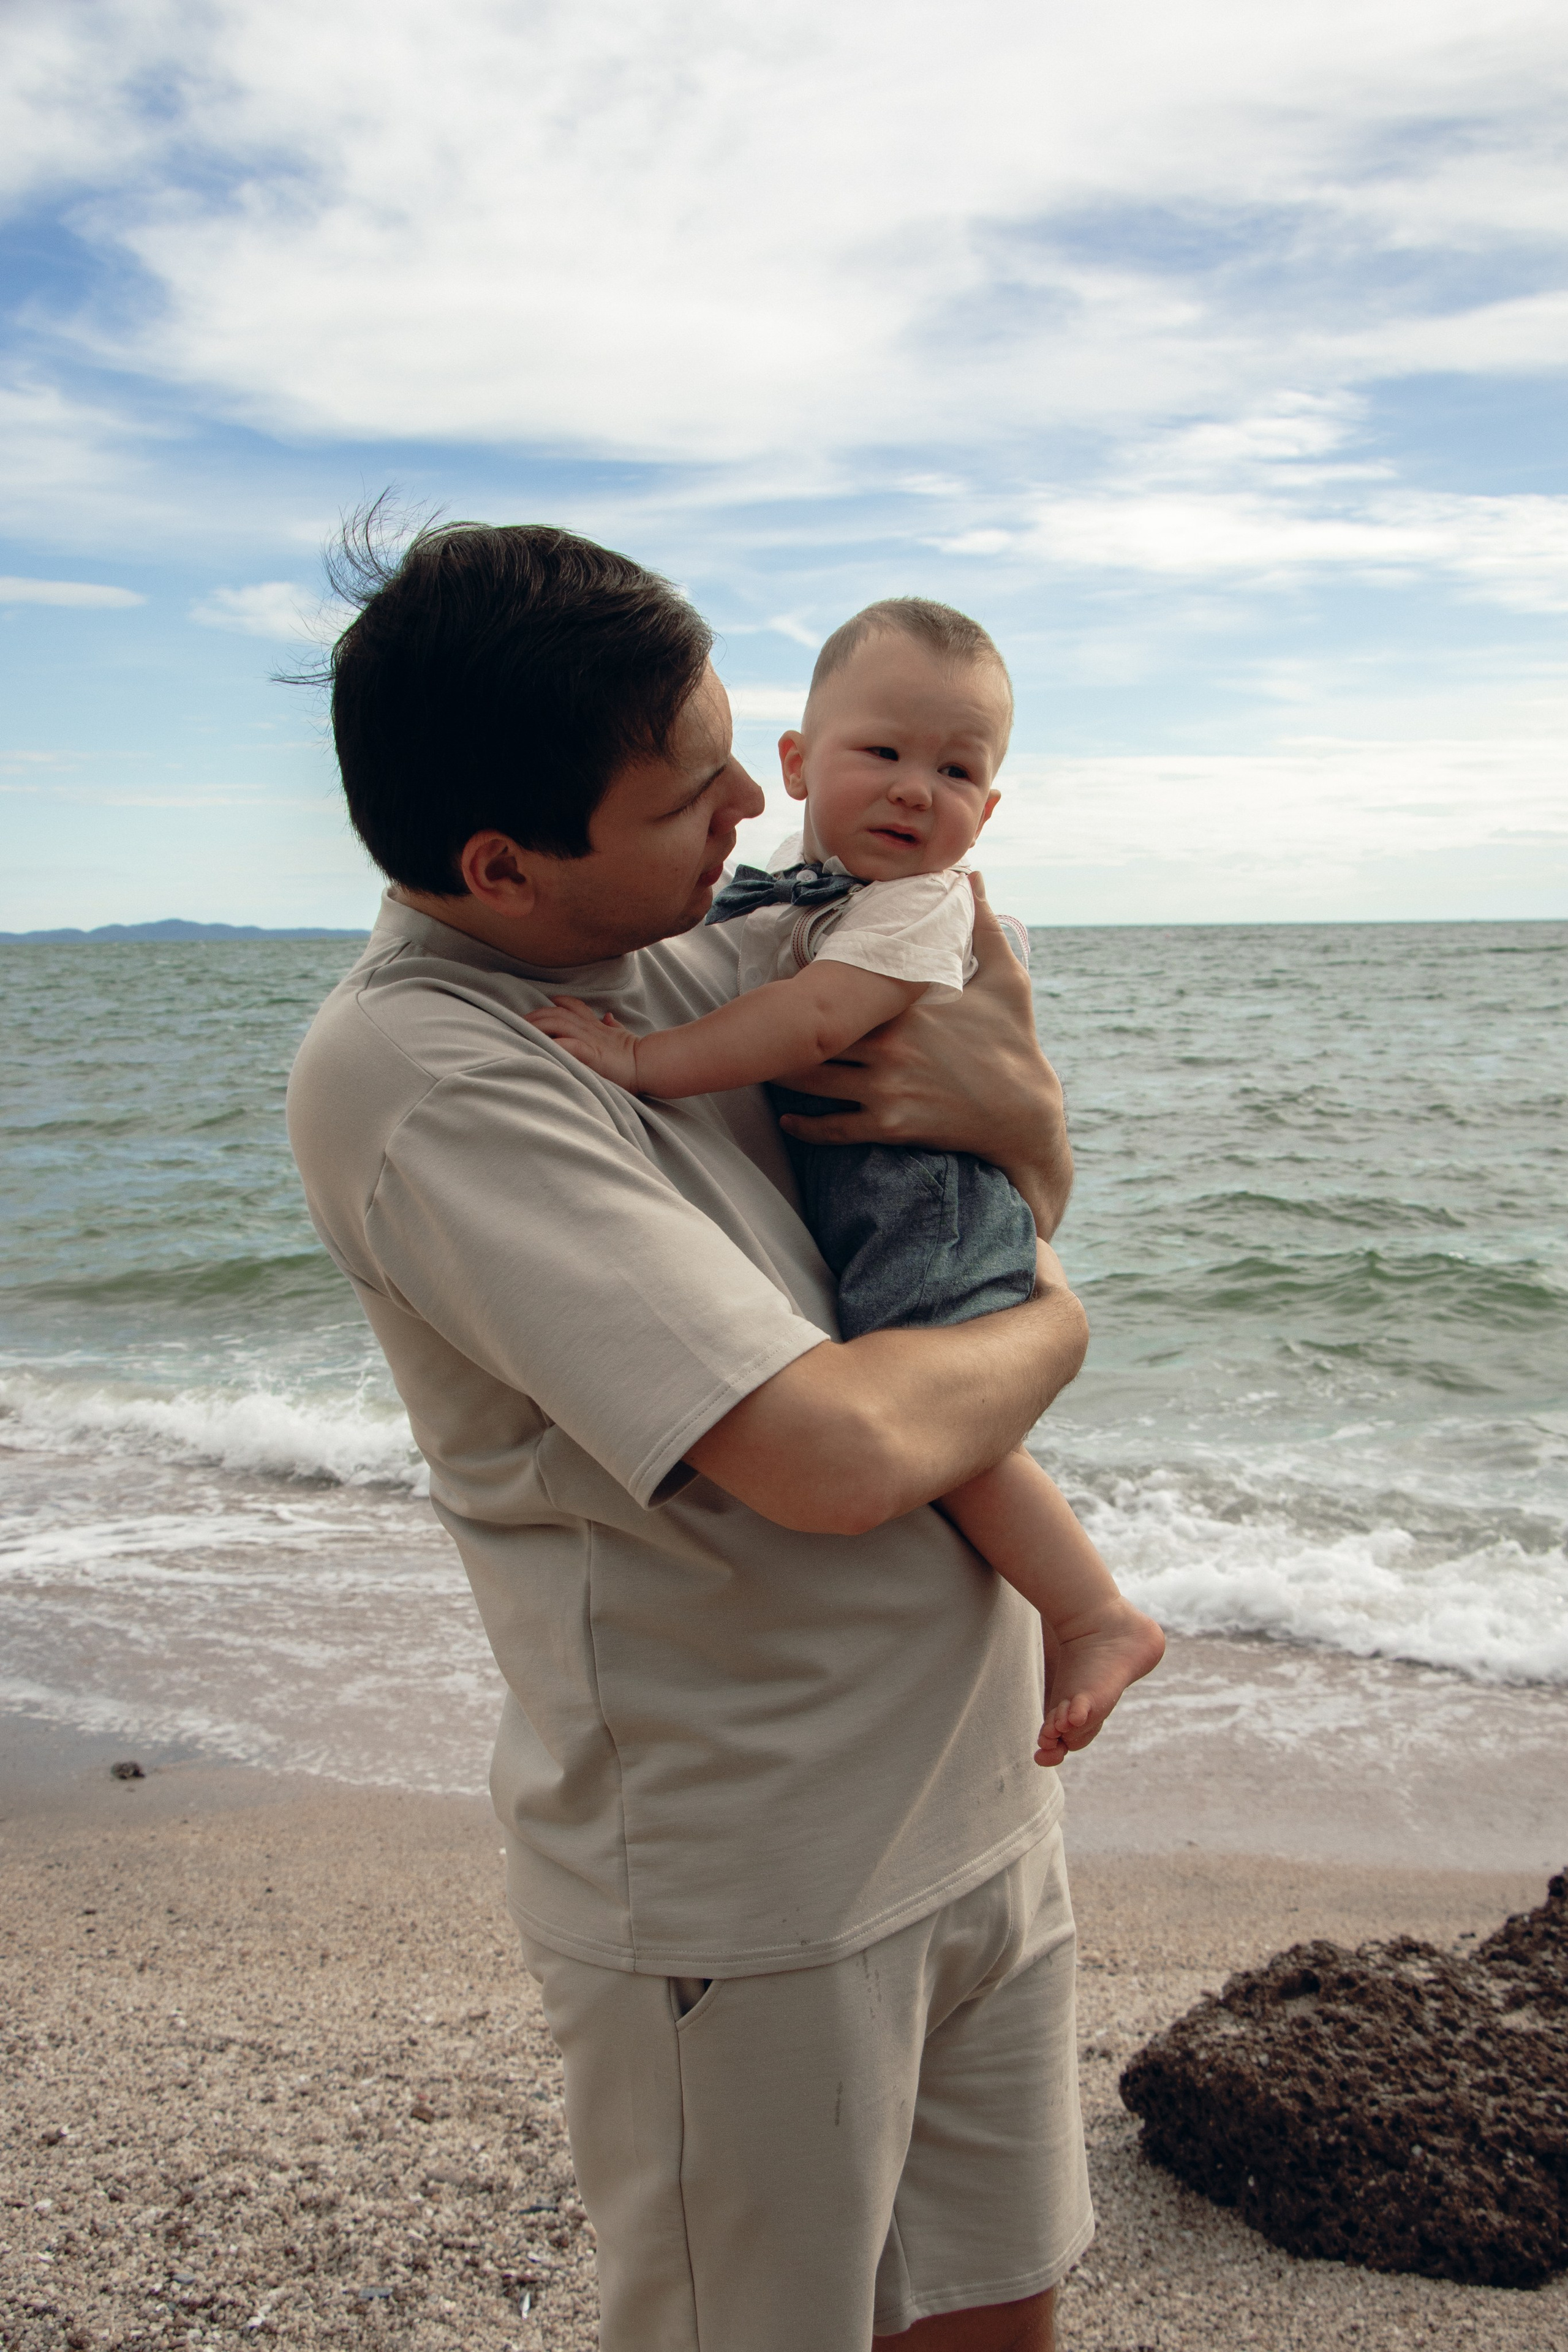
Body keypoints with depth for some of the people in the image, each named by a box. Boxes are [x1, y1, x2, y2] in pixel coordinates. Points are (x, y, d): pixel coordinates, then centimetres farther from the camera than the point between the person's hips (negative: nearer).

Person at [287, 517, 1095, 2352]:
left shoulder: (689, 954, 3)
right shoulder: (417, 1075, -23)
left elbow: (1022, 1228, 14)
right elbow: (837, 1455, -32)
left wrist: (1022, 1109, -10)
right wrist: (1051, 1326, -11)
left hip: (982, 1812, 8)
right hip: (744, 1899, -7)